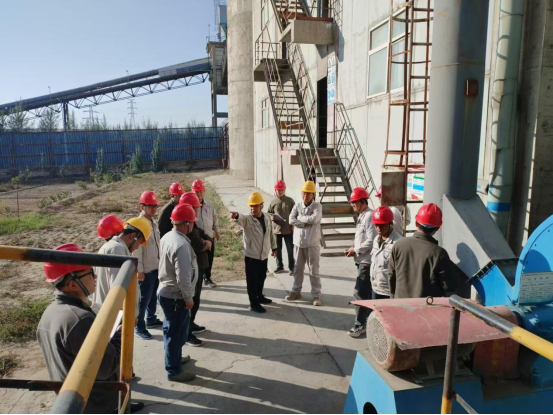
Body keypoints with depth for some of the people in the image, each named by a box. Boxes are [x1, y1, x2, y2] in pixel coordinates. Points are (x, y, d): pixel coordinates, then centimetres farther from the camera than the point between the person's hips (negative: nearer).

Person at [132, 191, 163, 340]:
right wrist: (139, 270, -17)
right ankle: (139, 327, 15)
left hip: (157, 267, 8)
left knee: (153, 296, 20)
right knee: (144, 299, 2)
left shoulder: (154, 223, 9)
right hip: (146, 269, -8)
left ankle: (151, 319, 37)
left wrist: (161, 263, 15)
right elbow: (136, 250, -18)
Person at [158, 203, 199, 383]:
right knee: (177, 333, 6)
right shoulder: (181, 245, -28)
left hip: (166, 292, 10)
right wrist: (188, 298, -16)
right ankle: (174, 370, 20)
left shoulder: (167, 237, 2)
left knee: (172, 330, 25)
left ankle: (174, 358, 43)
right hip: (176, 297, -10)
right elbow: (183, 277, -29)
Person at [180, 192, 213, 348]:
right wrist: (205, 243, -6)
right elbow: (198, 246, -29)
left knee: (195, 298, 21)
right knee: (192, 300, -1)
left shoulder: (193, 224, 12)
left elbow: (209, 241, 11)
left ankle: (190, 324, 36)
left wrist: (206, 243, -12)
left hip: (198, 266, 10)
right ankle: (186, 333, 9)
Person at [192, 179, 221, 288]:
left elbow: (214, 218, 15)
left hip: (209, 237, 5)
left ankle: (207, 278, 32)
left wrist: (217, 231, 17)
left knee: (209, 259, 14)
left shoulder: (209, 204, 5)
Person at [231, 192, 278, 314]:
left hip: (264, 255, 6)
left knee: (262, 278, 21)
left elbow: (271, 233, 14)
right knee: (252, 280, 4)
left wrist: (274, 247, 21)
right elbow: (241, 219, -41)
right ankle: (253, 303, 15)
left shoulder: (267, 218, 1)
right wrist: (236, 216, -64)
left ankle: (260, 296, 41)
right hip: (251, 255, -6)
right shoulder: (247, 219, -16)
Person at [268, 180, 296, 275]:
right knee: (277, 249, 13)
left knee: (290, 250, 5)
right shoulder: (273, 202, 1)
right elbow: (269, 213, 10)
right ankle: (280, 267, 28)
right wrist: (271, 217, -12)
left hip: (288, 230, -2)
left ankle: (292, 267, 18)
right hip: (276, 229, 3)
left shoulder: (290, 201, -4)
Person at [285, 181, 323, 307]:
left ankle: (316, 295, 13)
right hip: (298, 242, 4)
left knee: (314, 270, 3)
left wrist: (300, 217, -12)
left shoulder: (317, 206, -7)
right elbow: (291, 220, -8)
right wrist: (306, 223, -16)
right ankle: (296, 292, 30)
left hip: (312, 243, -4)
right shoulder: (298, 205, 3)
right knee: (298, 269, 15)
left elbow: (314, 219, -24)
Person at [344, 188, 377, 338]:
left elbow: (371, 241, -23)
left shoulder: (369, 216, -17)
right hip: (362, 260, 10)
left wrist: (355, 250, -14)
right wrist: (353, 248, 5)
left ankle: (360, 325, 5)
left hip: (367, 261, -10)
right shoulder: (362, 216, 14)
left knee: (359, 293, -6)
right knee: (367, 293, 16)